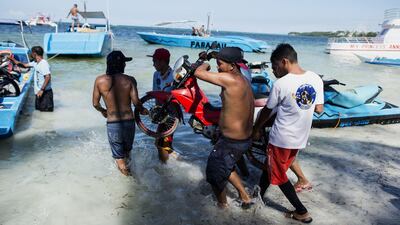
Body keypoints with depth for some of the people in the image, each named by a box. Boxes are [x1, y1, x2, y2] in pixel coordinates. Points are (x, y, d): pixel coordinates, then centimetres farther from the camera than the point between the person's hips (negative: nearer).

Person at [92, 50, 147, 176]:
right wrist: (142, 110, 8)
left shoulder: (99, 80, -6)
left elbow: (95, 104, 1)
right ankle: (127, 162, 50)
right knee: (127, 149, 29)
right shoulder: (129, 80, -9)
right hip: (129, 121, 2)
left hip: (112, 123, -1)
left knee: (119, 155, 16)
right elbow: (136, 102, -14)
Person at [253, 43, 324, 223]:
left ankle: (302, 212, 19)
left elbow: (266, 112, -7)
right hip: (300, 138, 7)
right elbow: (319, 109, 3)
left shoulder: (280, 84, -20)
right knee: (270, 167, 24)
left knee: (279, 176, 13)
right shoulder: (316, 79, -5)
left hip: (281, 139, -7)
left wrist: (256, 130, 9)